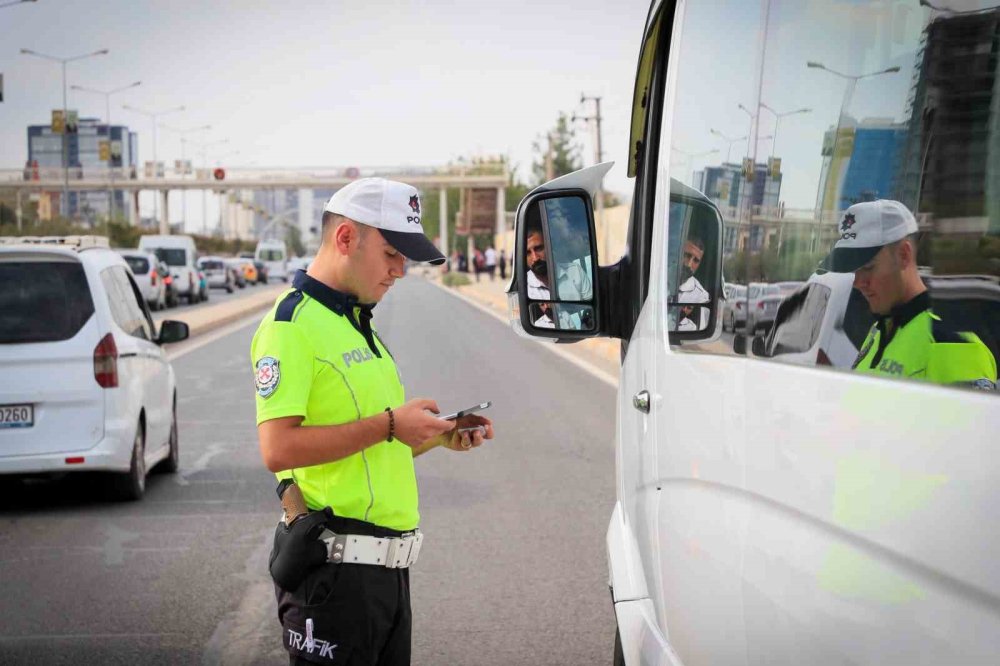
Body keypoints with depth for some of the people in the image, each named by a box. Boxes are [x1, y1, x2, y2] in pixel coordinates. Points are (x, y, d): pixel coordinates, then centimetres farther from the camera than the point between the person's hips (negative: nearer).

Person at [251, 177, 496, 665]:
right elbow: (278, 449, -23)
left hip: (387, 566, 9)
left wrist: (439, 436, 7)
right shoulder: (293, 324, -12)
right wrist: (388, 424, -20)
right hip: (334, 565, -9)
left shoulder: (359, 326, 19)